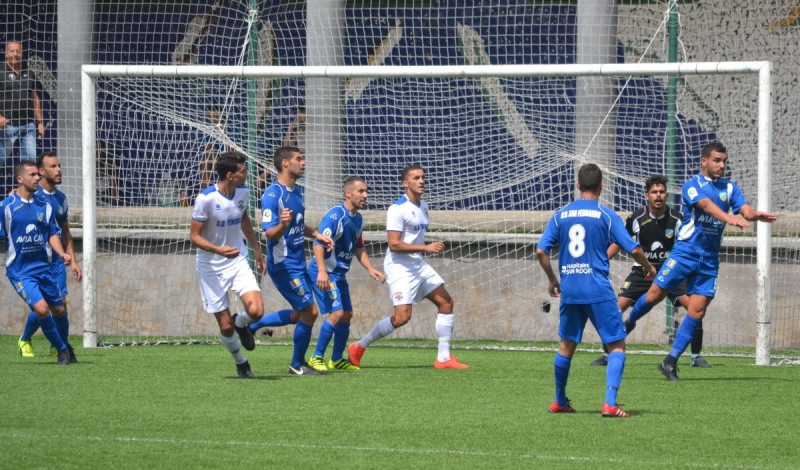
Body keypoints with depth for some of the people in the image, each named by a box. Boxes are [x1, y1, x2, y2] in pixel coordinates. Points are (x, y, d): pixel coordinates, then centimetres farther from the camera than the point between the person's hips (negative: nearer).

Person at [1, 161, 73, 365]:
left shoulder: (44, 206, 6)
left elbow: (52, 234, 11)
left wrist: (62, 253, -7)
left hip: (43, 267, 5)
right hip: (20, 270, -5)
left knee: (58, 308, 6)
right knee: (41, 308, -20)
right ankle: (61, 349, -4)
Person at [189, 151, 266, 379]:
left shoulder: (243, 193, -2)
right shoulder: (206, 198, -20)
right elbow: (194, 236, -16)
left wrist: (256, 249, 25)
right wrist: (218, 250, -32)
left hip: (238, 261, 4)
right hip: (211, 268, -4)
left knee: (256, 311, -18)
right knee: (226, 326, -1)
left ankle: (241, 324, 19)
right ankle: (240, 363, 28)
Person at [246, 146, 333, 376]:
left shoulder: (296, 191, 11)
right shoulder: (272, 195, -18)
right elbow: (269, 233, -21)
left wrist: (317, 235, 12)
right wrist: (282, 225, -41)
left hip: (298, 261, 9)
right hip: (284, 264, -9)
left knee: (300, 315, 14)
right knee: (308, 312, -6)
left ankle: (250, 325, 25)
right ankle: (298, 364, 10)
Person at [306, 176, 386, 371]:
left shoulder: (358, 219, 11)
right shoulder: (336, 215, -17)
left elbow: (358, 249, 23)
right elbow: (319, 242, -26)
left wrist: (371, 269, 10)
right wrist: (322, 271, -36)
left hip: (339, 274, 9)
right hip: (325, 273, -9)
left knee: (347, 315, 10)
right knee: (336, 313, -17)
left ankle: (337, 359, 22)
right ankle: (317, 358, -8)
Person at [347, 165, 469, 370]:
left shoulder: (423, 207, 12)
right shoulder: (398, 209, -17)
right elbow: (394, 244, -23)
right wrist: (426, 248, -24)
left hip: (418, 264, 9)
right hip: (400, 266, -9)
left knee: (446, 302, 3)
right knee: (402, 316, -17)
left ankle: (443, 358, 8)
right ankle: (358, 347, -1)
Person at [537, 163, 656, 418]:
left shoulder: (560, 215, 6)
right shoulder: (606, 215, -4)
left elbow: (541, 250, 4)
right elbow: (633, 249, -6)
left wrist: (552, 279, 19)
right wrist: (648, 267, 13)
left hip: (569, 290, 4)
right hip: (599, 291, -4)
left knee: (567, 344, 20)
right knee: (617, 345, 2)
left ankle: (559, 401, 32)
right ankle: (610, 403, -12)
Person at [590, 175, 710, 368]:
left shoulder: (676, 218, -9)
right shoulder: (636, 218, -7)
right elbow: (617, 243, 4)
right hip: (642, 271, 0)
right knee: (616, 307, -14)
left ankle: (696, 356, -3)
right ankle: (607, 355, 1)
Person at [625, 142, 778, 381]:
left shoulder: (730, 188, 10)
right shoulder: (692, 186, -6)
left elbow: (745, 209, -6)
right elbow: (707, 205, -26)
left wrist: (756, 215, -30)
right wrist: (730, 218, -44)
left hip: (709, 259, 4)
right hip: (685, 251, -4)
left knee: (697, 310, -4)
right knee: (655, 295, -4)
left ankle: (671, 361, 1)